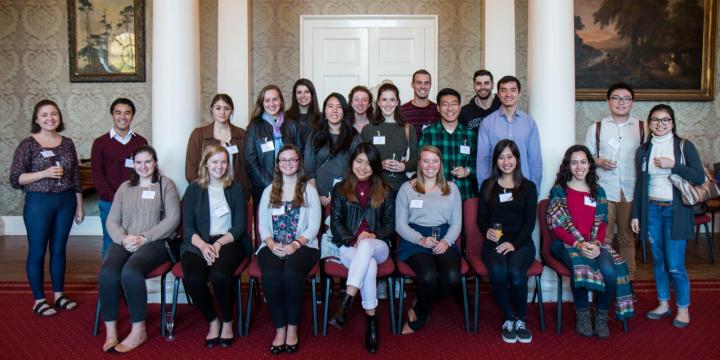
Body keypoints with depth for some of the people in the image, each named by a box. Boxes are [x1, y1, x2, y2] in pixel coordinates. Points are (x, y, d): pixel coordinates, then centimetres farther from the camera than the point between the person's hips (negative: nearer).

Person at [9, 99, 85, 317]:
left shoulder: (67, 143, 6)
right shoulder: (28, 144, -6)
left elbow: (76, 177, 10)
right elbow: (15, 179, -9)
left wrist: (79, 206, 9)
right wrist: (45, 173, -21)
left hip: (66, 201, 4)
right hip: (38, 203, -4)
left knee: (59, 249, 13)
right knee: (37, 251, 5)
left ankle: (59, 295, 25)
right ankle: (39, 300, 17)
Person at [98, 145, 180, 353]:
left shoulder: (166, 184, 7)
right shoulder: (125, 187, 20)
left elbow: (173, 218, -4)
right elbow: (112, 220, 14)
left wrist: (144, 238, -13)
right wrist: (123, 239, -8)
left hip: (155, 242, -4)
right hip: (124, 243, 4)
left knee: (130, 272, -33)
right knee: (107, 273, -28)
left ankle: (138, 331, -20)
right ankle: (110, 331, -18)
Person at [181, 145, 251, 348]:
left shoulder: (236, 189, 10)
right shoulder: (194, 189, 12)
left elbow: (240, 226, 4)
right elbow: (188, 227, 5)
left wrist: (219, 243, -12)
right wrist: (203, 245, -14)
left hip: (229, 242, -1)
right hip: (198, 244, 1)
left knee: (220, 275, -32)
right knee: (193, 278, -30)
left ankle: (228, 322, -6)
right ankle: (213, 322, -3)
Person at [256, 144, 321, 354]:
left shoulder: (309, 190, 11)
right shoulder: (269, 191, 18)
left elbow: (313, 226, 2)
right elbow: (262, 225, 10)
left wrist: (296, 244, -15)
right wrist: (271, 244, -11)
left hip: (302, 245, -2)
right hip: (273, 246, 2)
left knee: (292, 272, -33)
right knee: (271, 275, -31)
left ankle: (292, 328, -16)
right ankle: (279, 329, -15)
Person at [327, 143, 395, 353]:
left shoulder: (384, 191, 14)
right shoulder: (340, 189, 12)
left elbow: (390, 225, 8)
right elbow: (336, 223, 3)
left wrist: (374, 235, -14)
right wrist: (352, 242, -15)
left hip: (377, 246, 0)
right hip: (348, 247, 0)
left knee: (366, 247, -39)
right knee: (369, 264, -37)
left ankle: (345, 303, -44)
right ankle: (371, 321, -32)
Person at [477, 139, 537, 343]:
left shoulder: (528, 187, 13)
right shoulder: (488, 186, 16)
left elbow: (530, 221, 3)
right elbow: (481, 218, 11)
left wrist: (514, 244, -13)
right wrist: (487, 230, -14)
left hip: (521, 242, 0)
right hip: (494, 242, 1)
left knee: (516, 272, -33)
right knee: (498, 271, -33)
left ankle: (521, 319, -7)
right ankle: (509, 319, -11)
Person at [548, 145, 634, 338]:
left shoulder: (598, 191, 16)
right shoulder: (559, 190, 4)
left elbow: (602, 223, 9)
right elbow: (556, 226, -3)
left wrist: (596, 244, -11)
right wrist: (578, 244, -17)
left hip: (594, 244, 3)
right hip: (566, 243, -3)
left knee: (609, 271, -29)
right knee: (581, 268, -35)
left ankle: (601, 315, -5)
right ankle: (582, 313, -11)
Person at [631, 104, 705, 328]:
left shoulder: (684, 146, -1)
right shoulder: (643, 151, 8)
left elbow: (700, 177, -7)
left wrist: (673, 165, -18)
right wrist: (636, 215, 10)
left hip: (675, 211, -3)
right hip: (652, 210, 3)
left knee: (675, 265, -5)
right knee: (658, 261, 11)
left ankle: (683, 308, 14)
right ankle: (663, 304, 25)